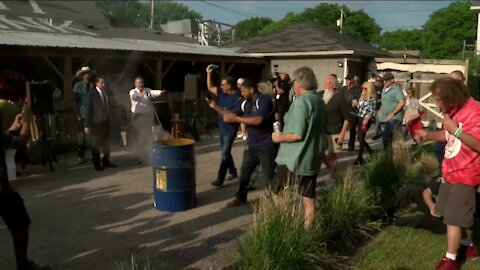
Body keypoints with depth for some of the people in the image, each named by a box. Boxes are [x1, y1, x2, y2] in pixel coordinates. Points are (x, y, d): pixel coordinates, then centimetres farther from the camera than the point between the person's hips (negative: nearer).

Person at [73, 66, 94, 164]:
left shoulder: (92, 85, 6)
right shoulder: (78, 86, 2)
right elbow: (75, 100, 1)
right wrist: (77, 113, -4)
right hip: (82, 115, -1)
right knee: (81, 135, -1)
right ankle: (81, 156, 9)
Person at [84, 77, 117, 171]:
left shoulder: (106, 93, 7)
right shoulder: (92, 95, -8)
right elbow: (89, 110, -8)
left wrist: (109, 120, 6)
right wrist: (87, 125, -10)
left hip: (106, 122, 5)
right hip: (96, 123, -5)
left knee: (106, 143, 11)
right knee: (96, 144, 4)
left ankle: (106, 161, 24)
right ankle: (96, 163, 15)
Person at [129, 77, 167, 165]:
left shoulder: (147, 90, 4)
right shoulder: (132, 92, -5)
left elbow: (154, 92, -16)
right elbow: (134, 97, -29)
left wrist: (161, 92, -39)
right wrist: (139, 95, -53)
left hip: (148, 115, 3)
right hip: (137, 116, -3)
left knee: (148, 135, 13)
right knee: (138, 137, 2)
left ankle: (150, 154, 27)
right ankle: (137, 156, 10)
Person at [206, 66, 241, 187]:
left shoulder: (238, 98, -17)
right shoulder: (222, 93, 4)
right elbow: (210, 87, 13)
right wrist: (209, 73, 4)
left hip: (230, 129, -8)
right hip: (222, 127, 8)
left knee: (225, 153, -7)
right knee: (225, 152, 17)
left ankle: (220, 178, -4)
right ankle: (233, 172, 32)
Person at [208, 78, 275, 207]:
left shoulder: (265, 100, -17)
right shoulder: (245, 103, 7)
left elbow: (258, 120, -28)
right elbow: (230, 115, 13)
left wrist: (236, 118, -25)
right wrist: (215, 106, 1)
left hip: (266, 146, -8)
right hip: (251, 145, 8)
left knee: (269, 175, 0)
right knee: (244, 172, 15)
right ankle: (240, 198, 30)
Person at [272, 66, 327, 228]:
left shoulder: (300, 102, -18)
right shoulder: (320, 101, 8)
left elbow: (298, 135, -22)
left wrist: (280, 137, -7)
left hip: (292, 159, -7)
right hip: (312, 158, 8)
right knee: (309, 198, 11)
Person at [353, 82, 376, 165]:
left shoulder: (372, 98, -7)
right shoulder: (362, 97, 15)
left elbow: (372, 111, -13)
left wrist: (366, 119, -22)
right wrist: (355, 105, 3)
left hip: (366, 120, -8)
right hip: (359, 119, 8)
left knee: (361, 138, -7)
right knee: (360, 138, 10)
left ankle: (360, 157, 0)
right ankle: (371, 152, 29)